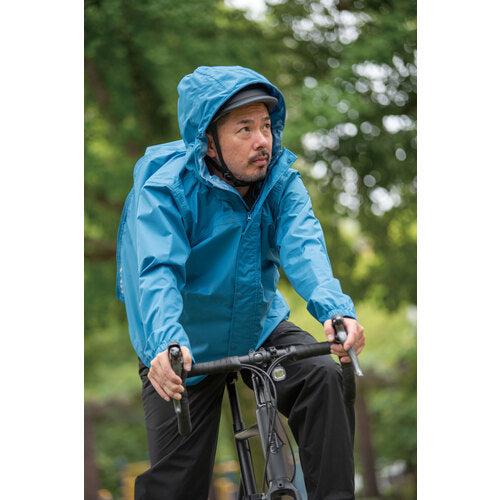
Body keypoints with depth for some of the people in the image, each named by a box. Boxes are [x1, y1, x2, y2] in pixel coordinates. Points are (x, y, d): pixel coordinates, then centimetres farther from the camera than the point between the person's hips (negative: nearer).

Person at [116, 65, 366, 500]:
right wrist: (166, 343, -55)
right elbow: (156, 272, -35)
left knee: (325, 379, -25)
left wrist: (336, 309, -48)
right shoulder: (163, 190, -21)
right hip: (187, 346, -3)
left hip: (260, 325, 3)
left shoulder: (281, 179, -11)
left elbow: (302, 247, -27)